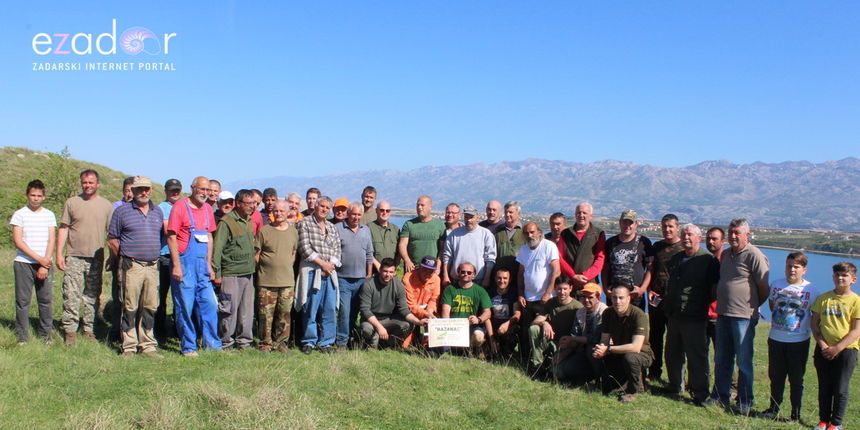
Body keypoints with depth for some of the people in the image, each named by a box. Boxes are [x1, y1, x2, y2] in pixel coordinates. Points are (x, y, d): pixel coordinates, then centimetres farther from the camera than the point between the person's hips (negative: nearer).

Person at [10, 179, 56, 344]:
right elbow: (17, 241, -5)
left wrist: (45, 264, -6)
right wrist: (38, 259, -11)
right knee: (23, 300, 1)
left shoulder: (49, 215, 9)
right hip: (24, 263, -2)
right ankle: (22, 337, 10)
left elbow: (51, 240, 4)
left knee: (46, 300, 2)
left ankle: (45, 335, 13)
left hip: (45, 263, 2)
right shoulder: (19, 214, 1)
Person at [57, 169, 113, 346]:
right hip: (74, 257, -1)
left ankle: (88, 329, 17)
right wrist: (59, 254, -3)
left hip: (96, 258, 1)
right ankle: (70, 331, 5)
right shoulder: (71, 203, 5)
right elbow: (63, 229, 5)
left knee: (92, 296, 7)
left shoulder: (106, 205, 7)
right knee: (71, 295, -3)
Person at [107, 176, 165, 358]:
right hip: (131, 266, -4)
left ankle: (147, 345, 16)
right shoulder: (122, 211, 1)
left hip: (152, 266, 4)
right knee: (130, 307, -1)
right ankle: (129, 347, 7)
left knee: (150, 307, 7)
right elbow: (112, 240, 2)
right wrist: (122, 261, 5)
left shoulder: (158, 212, 14)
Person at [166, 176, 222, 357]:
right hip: (184, 264, -6)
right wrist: (176, 265, -15)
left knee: (209, 304, 7)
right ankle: (188, 347, 11)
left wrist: (209, 265, 12)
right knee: (185, 306, 0)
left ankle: (212, 344, 17)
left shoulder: (208, 209, 12)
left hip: (202, 264, 6)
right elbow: (171, 236, -10)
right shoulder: (180, 206, -7)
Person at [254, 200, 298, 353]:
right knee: (266, 314, -1)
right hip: (266, 281, -2)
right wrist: (261, 269, 0)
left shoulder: (293, 231, 10)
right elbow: (256, 253, 3)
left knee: (285, 314, 4)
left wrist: (287, 266, 7)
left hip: (287, 281, 3)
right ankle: (265, 343, 11)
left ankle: (281, 342, 15)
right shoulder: (264, 231, 0)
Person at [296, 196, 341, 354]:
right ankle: (309, 341, 9)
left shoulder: (332, 227, 19)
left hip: (329, 271, 5)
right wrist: (322, 263, -10)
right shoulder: (305, 223, 2)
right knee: (310, 308, -3)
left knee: (330, 309, 2)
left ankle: (325, 341, 10)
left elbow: (337, 249, 13)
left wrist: (331, 264, -6)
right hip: (311, 271, -5)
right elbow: (304, 248, -7)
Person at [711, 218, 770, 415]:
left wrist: (753, 307, 1)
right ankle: (721, 396, 26)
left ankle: (745, 402, 13)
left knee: (744, 362, 2)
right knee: (721, 359, 14)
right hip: (723, 314, 8)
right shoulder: (726, 254, 13)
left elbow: (764, 288, -10)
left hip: (743, 317, -7)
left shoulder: (754, 256, -12)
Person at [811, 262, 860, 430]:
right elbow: (814, 324, 5)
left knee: (840, 389, 2)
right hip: (824, 350, 3)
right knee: (824, 388, 10)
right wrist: (822, 345, -8)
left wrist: (837, 348, -14)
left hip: (846, 350, -3)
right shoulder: (823, 298, 4)